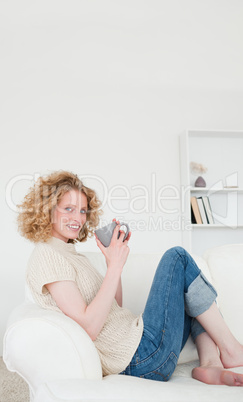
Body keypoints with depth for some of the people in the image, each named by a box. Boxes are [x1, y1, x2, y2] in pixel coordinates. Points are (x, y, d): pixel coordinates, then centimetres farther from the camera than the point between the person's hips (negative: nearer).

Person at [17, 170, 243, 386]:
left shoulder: (69, 253, 18)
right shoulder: (46, 256, -11)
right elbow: (89, 328, -21)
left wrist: (113, 260, 4)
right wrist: (115, 267, -20)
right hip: (141, 359, -9)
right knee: (177, 258, -7)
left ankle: (210, 362, -1)